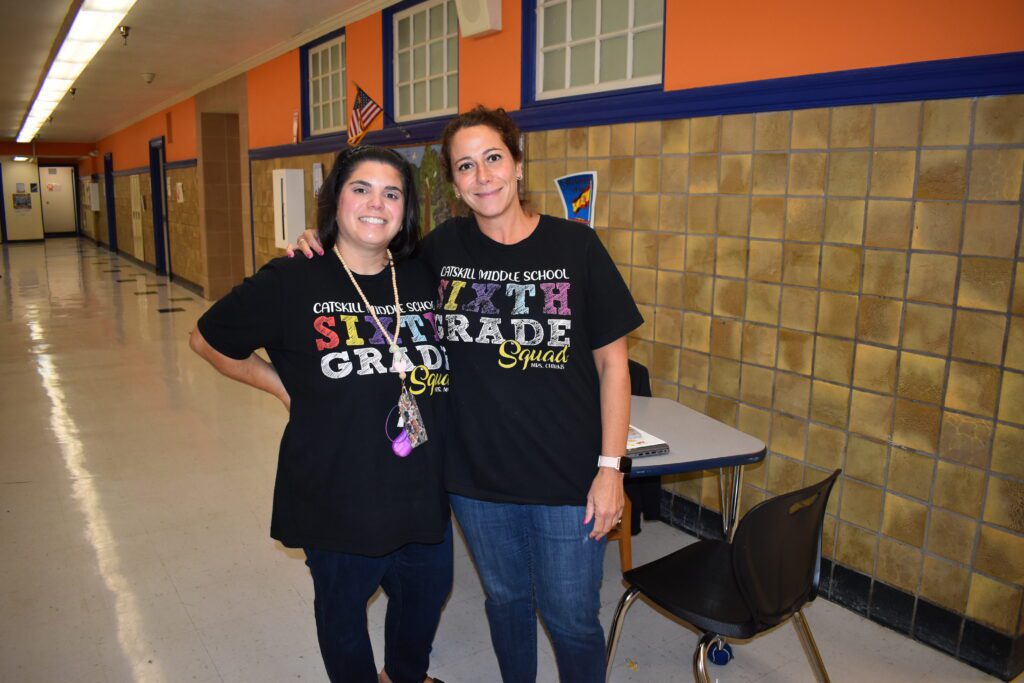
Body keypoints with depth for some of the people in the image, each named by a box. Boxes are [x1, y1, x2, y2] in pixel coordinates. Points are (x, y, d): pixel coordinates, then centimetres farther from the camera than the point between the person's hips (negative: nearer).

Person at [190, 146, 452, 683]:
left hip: (424, 494, 4)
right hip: (337, 502, -4)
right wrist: (283, 385, -4)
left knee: (426, 597, 25)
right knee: (343, 615, 20)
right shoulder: (289, 283, -14)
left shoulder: (425, 281, -3)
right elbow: (207, 340, 0)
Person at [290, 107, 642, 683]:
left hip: (566, 481, -3)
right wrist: (325, 250, -3)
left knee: (571, 618, 10)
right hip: (478, 475, 3)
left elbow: (612, 362, -6)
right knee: (505, 599, 23)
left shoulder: (575, 246, -9)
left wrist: (610, 468, -9)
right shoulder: (443, 248, -2)